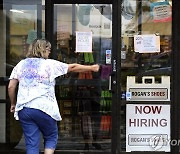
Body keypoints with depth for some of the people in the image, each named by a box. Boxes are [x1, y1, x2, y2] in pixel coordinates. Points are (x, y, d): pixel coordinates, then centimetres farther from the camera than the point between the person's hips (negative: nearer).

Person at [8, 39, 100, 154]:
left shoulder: (21, 64, 11)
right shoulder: (49, 64, -1)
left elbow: (11, 87, 7)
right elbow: (73, 67, 6)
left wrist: (13, 104, 20)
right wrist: (92, 68, 18)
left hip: (23, 109, 4)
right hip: (43, 108, -4)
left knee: (31, 143, 6)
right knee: (51, 137, 16)